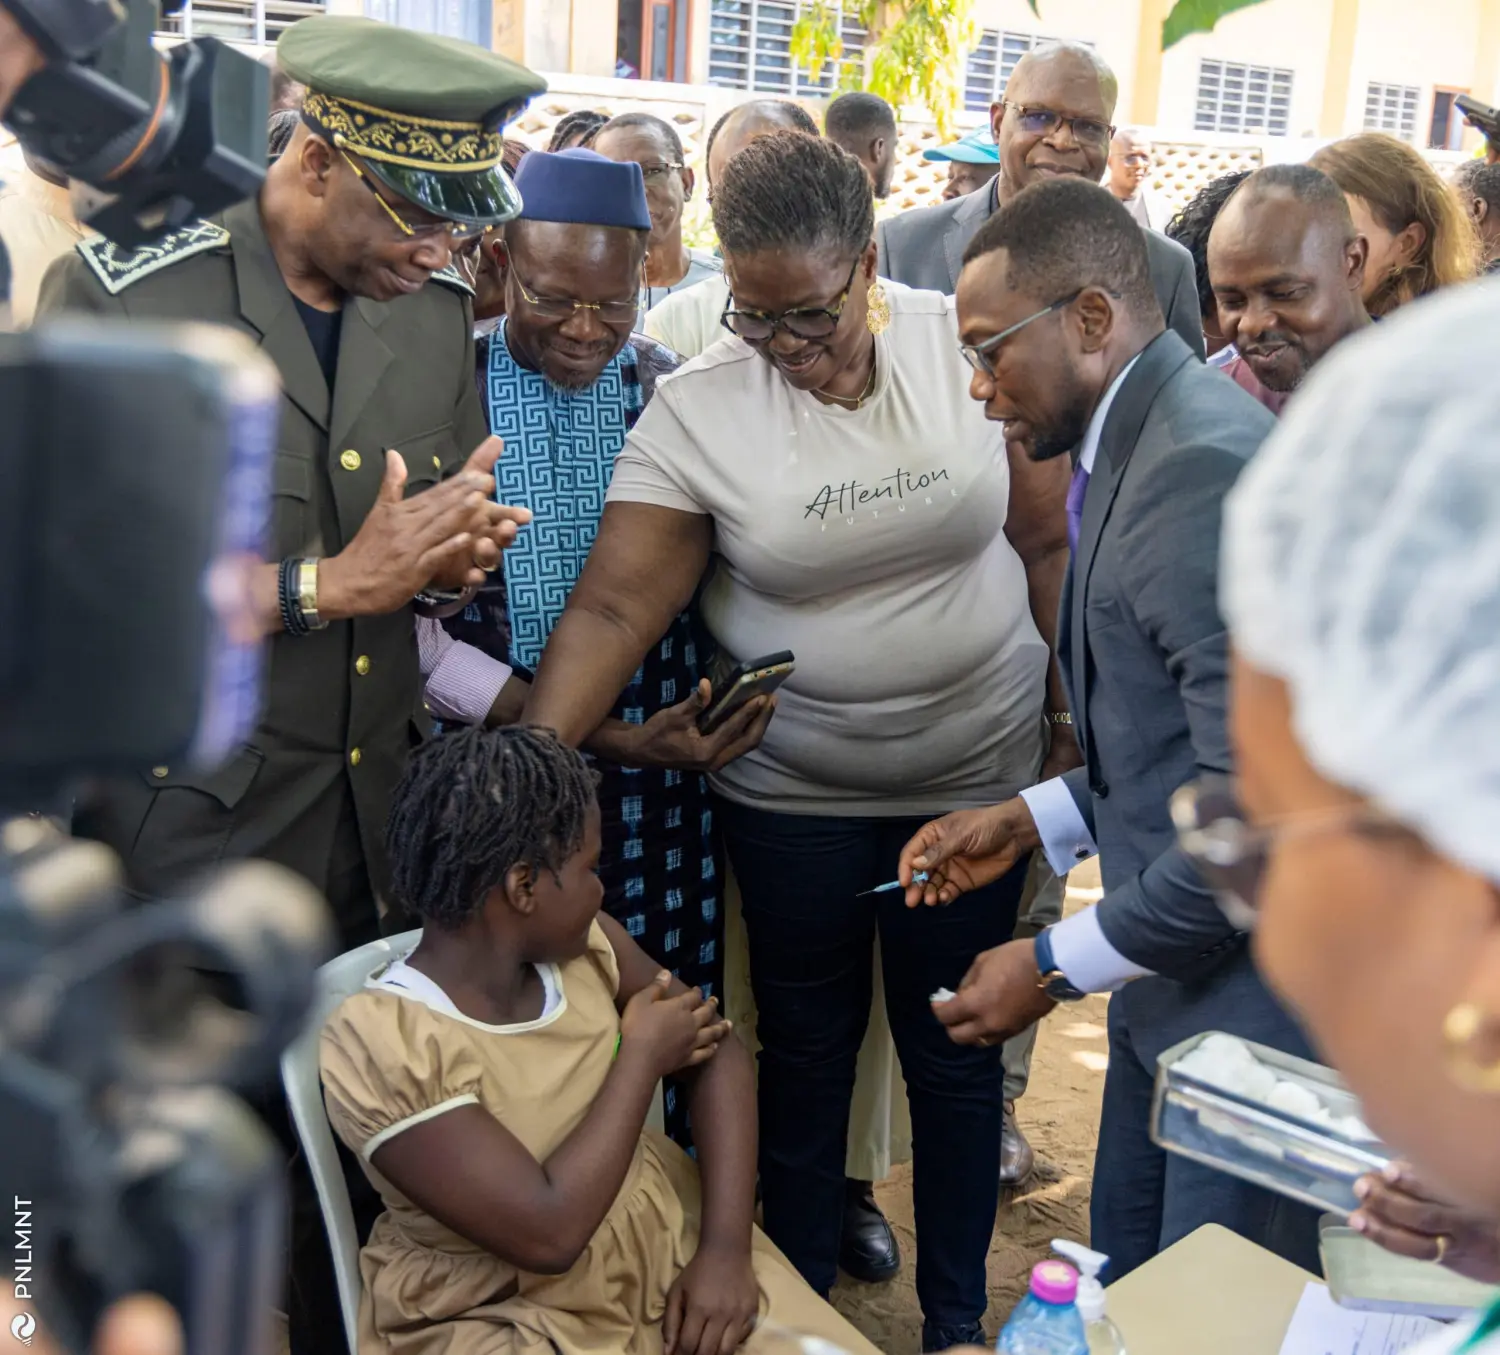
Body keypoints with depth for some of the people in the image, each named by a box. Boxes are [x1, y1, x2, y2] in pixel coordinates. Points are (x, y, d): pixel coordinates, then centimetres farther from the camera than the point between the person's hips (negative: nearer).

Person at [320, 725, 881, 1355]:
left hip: (670, 1250, 5)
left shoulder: (584, 943, -4)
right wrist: (642, 1054, -16)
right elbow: (549, 1233, -27)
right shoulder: (377, 1041, -23)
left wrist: (727, 1247, -10)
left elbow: (716, 1050, 2)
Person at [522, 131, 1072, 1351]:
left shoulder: (966, 343, -8)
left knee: (956, 1053, 14)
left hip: (976, 773, 1)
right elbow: (614, 608, -17)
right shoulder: (697, 408, -12)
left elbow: (1046, 539, -1)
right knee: (806, 1051, 16)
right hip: (792, 794, 0)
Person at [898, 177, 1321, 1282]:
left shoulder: (1205, 466, -23)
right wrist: (1034, 819, 8)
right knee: (1123, 1288, 21)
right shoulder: (1142, 443, 9)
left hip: (1260, 995, -9)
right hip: (1173, 979, 9)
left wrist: (1059, 967, -17)